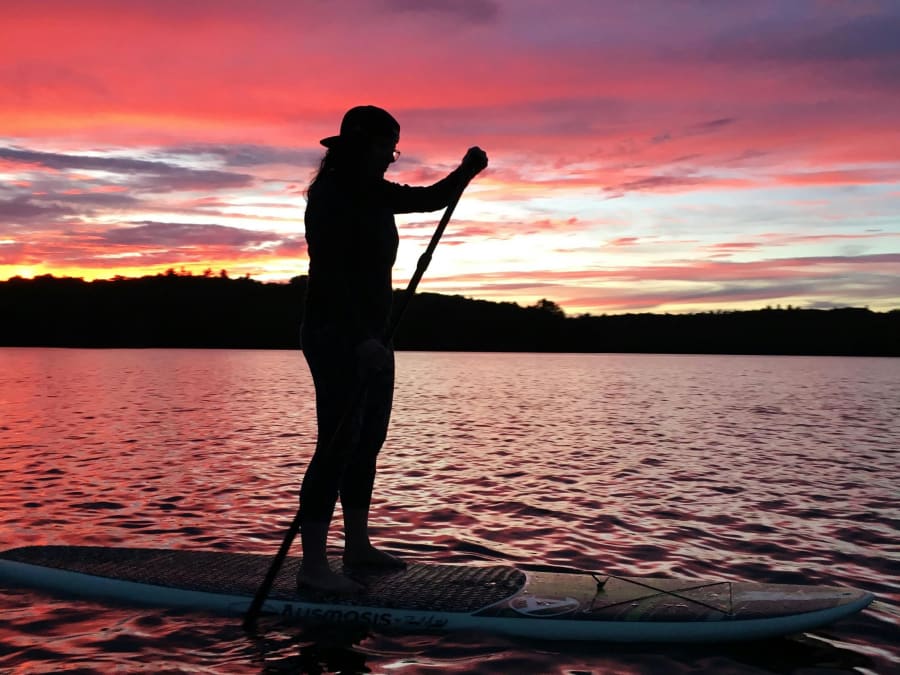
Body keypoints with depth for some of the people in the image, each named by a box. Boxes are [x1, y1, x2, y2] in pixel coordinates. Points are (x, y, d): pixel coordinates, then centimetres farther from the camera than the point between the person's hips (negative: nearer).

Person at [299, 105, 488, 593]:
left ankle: (358, 545, 23)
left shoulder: (374, 196, 13)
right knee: (339, 443, -12)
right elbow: (331, 274, -22)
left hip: (369, 337, 10)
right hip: (336, 335, -10)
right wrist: (361, 339, -29)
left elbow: (431, 199, 22)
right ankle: (313, 565, -9)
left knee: (367, 441, 13)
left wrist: (465, 172, 3)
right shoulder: (330, 196, -13)